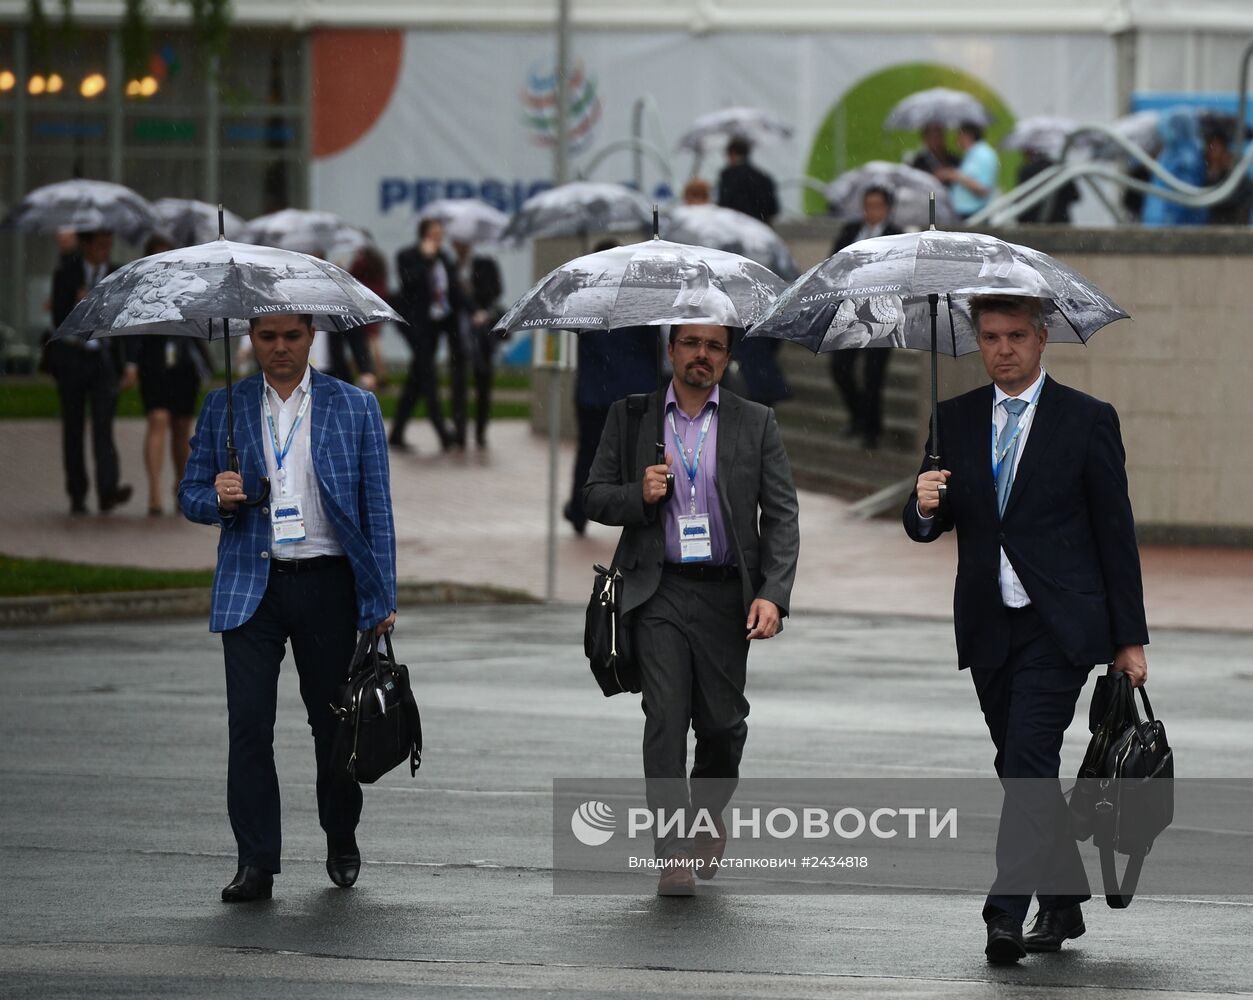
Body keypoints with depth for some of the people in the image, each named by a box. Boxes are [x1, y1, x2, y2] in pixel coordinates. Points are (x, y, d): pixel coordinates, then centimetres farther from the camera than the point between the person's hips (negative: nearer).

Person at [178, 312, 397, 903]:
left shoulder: (356, 407, 5)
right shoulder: (223, 408, 9)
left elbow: (377, 507, 5)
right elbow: (190, 495, 12)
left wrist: (383, 597, 0)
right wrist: (218, 499, -13)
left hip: (326, 585, 0)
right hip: (251, 585, 1)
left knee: (333, 721, 8)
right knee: (249, 727, -7)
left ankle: (341, 842, 29)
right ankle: (256, 865, -5)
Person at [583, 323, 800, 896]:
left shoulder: (755, 424, 6)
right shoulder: (630, 416, 7)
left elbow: (781, 516, 1)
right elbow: (594, 498, 9)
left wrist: (773, 595, -11)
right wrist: (638, 495, -13)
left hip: (726, 595, 1)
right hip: (658, 592, -1)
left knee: (723, 721, 6)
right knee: (665, 715, -12)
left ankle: (708, 813, 36)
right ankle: (674, 851, -13)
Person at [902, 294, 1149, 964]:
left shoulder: (1088, 420, 0)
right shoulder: (955, 420, 10)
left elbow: (1115, 531, 1)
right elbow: (927, 529, 10)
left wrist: (1130, 637, -1)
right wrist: (925, 507, -16)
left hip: (1058, 625, -5)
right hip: (987, 628, 5)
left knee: (1028, 765, -16)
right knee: (1021, 775, 10)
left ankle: (1005, 914, -23)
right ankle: (1063, 903, 23)